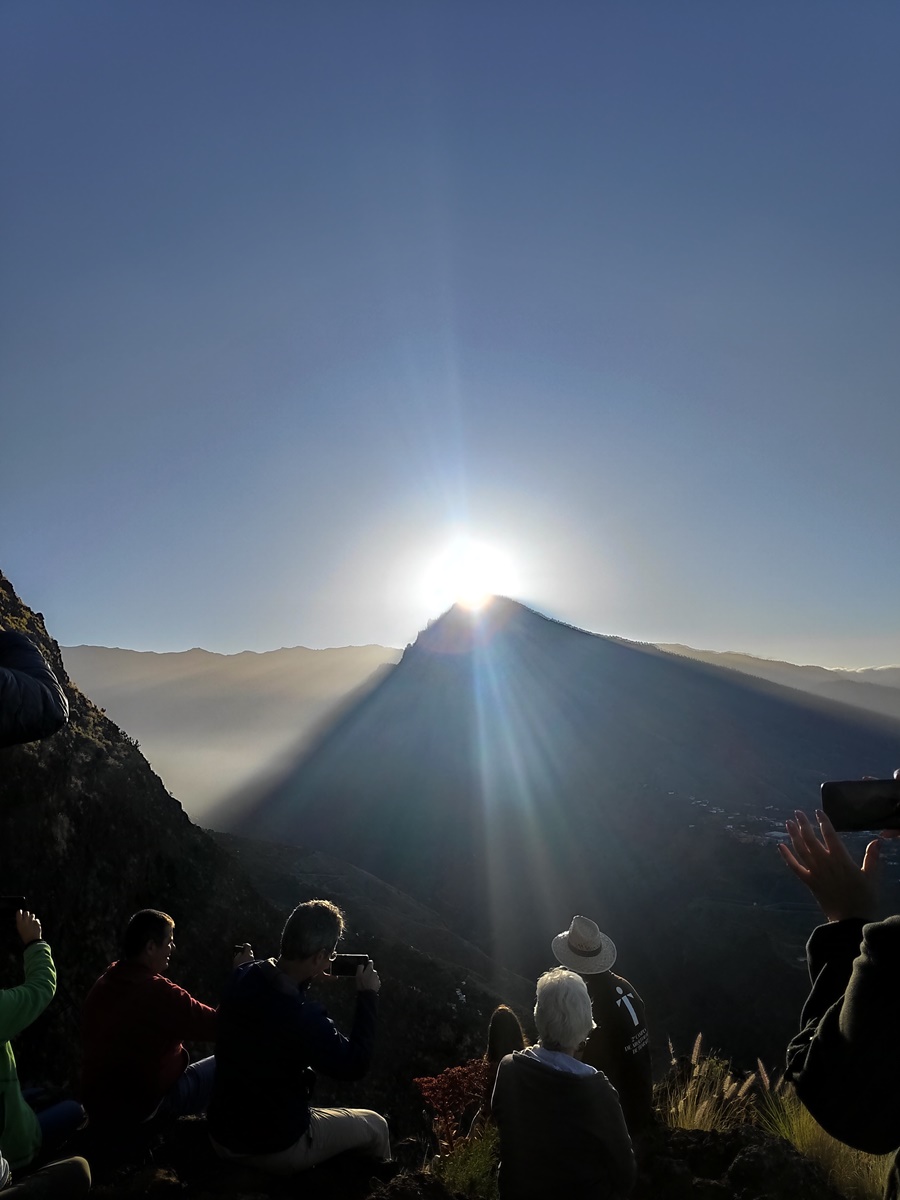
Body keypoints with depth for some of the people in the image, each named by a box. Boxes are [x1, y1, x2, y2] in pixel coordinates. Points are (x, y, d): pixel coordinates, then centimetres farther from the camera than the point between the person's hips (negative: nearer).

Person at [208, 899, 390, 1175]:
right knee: (375, 1126, 15)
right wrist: (367, 996, -13)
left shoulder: (241, 977, -15)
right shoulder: (304, 1017, -35)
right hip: (275, 1148, -6)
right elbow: (355, 1064, -19)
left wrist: (308, 978, 1)